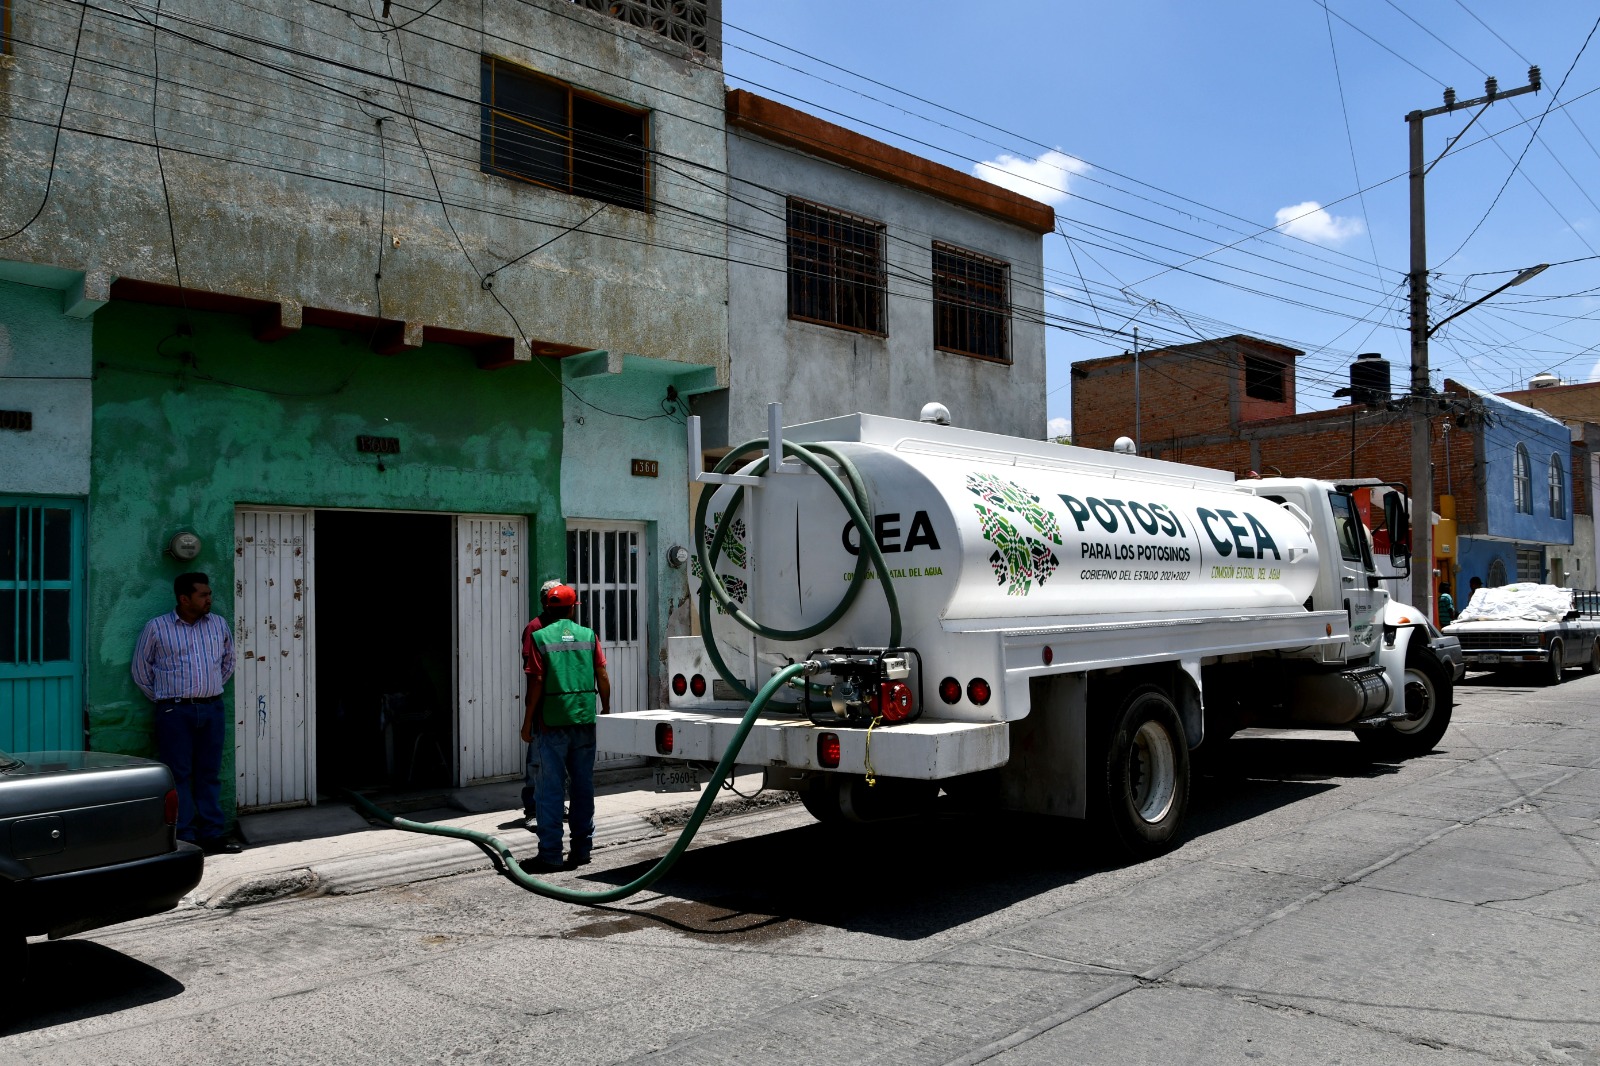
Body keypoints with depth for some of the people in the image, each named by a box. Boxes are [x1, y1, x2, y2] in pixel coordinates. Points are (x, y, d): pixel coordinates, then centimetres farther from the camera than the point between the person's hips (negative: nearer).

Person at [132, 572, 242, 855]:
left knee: (209, 774, 7)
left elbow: (228, 662, 21)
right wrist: (162, 699, 6)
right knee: (179, 775, -1)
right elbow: (140, 669, 6)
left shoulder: (219, 624, 8)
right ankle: (185, 838, 3)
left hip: (212, 709, 3)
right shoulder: (156, 627, -2)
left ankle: (212, 835, 12)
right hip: (175, 712, -3)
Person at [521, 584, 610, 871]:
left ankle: (550, 853, 1)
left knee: (551, 788, 1)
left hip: (553, 721, -2)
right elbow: (603, 677, 4)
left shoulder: (540, 637, -3)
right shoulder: (588, 636, 5)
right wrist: (606, 708, 18)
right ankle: (581, 847, 15)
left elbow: (537, 682, -7)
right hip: (585, 719, 3)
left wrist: (527, 720, 1)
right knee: (583, 784, 10)